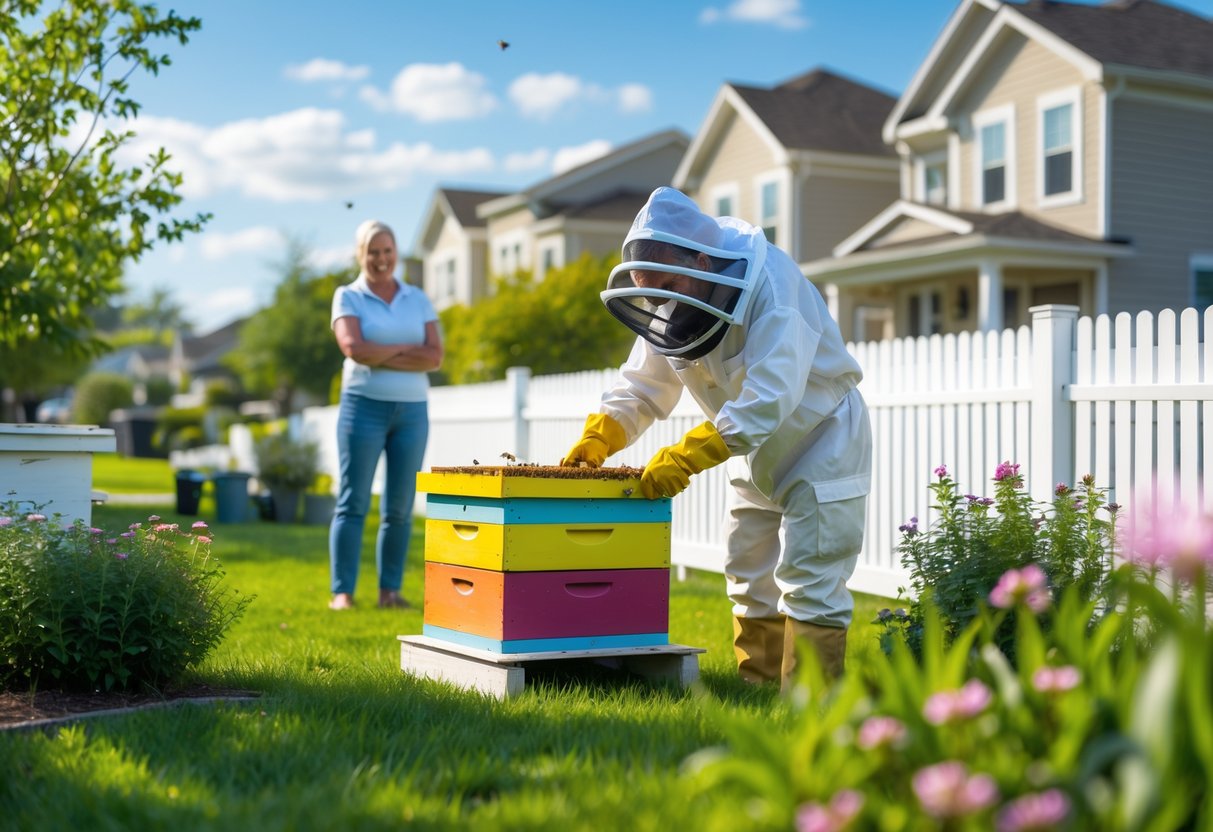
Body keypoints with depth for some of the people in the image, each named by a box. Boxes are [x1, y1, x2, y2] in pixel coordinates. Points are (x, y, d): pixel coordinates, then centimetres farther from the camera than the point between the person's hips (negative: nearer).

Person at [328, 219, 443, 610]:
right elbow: (354, 348, -13)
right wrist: (407, 349, -6)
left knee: (399, 508, 4)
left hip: (412, 410, 3)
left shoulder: (418, 299, 11)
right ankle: (342, 592, -3)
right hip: (364, 405, -3)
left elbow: (435, 356, -1)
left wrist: (381, 357, -10)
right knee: (353, 502, -5)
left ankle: (390, 590, 12)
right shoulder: (348, 297, 4)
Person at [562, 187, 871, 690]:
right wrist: (595, 440, -18)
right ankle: (756, 687, 21)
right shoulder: (671, 305, -8)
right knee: (750, 578, 12)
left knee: (809, 584, -9)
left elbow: (767, 402, -39)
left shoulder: (772, 287, -31)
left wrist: (683, 459, -42)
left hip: (820, 441, -8)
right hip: (758, 451, 8)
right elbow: (641, 388, -2)